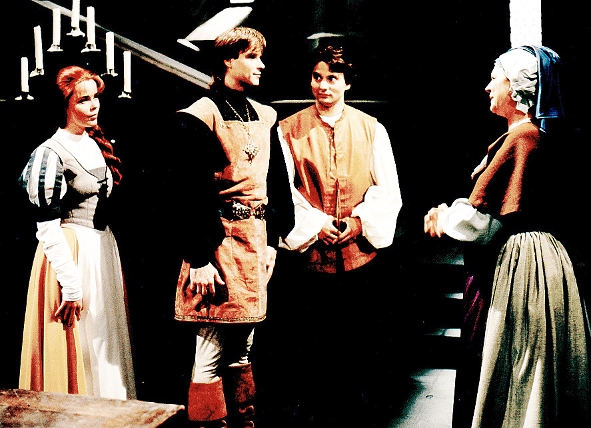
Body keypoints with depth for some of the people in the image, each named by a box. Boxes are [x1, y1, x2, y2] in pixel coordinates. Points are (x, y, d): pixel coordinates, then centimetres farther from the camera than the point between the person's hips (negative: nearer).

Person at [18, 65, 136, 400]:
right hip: (71, 254, -8)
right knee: (79, 344, 0)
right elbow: (47, 228, -17)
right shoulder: (50, 153, -14)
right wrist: (70, 285, -19)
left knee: (107, 343, 14)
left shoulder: (97, 144, 10)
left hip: (104, 251, 8)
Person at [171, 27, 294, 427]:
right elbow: (190, 194, -12)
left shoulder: (265, 117, 14)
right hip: (219, 240, -7)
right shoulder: (201, 116, -8)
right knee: (212, 351, -2)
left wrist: (272, 241, 11)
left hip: (256, 240, 7)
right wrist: (199, 259, -15)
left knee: (241, 349, 15)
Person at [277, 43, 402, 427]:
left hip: (360, 255, 1)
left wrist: (360, 221, -11)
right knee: (312, 345, 5)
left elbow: (389, 191, 4)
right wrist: (315, 225, -14)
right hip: (311, 255, -1)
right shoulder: (289, 131, 3)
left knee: (357, 344, 8)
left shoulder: (371, 129, 8)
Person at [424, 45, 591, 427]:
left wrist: (444, 218, 0)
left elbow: (477, 220, -19)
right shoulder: (543, 136, 12)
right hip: (542, 255, 10)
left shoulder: (520, 138, -17)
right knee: (528, 377, 18)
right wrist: (450, 215, 10)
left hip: (519, 266, -10)